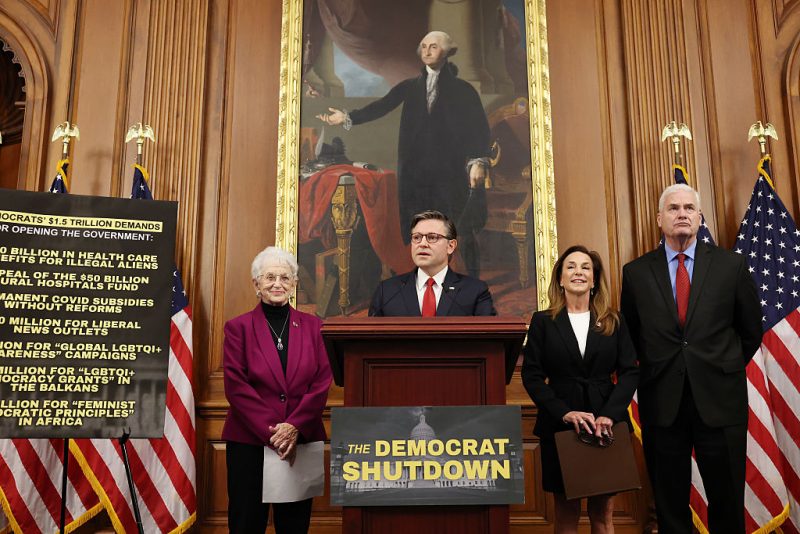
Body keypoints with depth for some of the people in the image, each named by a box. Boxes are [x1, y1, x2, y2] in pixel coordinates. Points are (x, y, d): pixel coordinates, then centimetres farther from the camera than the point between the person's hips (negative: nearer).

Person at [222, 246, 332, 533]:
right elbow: (236, 386, -7)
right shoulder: (238, 327, 1)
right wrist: (271, 432, -13)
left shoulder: (312, 326, 6)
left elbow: (322, 383, -1)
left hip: (301, 441, 2)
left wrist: (293, 427, -12)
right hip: (249, 441, -1)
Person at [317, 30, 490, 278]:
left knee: (461, 230, -3)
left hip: (452, 170, -2)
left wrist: (479, 161, -15)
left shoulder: (463, 89, 6)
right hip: (416, 171, 3)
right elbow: (381, 106, 2)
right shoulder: (409, 87, 13)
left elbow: (480, 127, -1)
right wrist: (348, 117, -11)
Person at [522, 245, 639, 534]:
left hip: (606, 426, 1)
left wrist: (610, 414, -14)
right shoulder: (543, 321, 3)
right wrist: (564, 413, -15)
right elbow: (531, 376, -3)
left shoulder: (614, 321, 8)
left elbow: (630, 372, 1)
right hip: (560, 426, -1)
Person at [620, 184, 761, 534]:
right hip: (662, 400, 0)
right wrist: (653, 369, 10)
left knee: (728, 503, 10)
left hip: (719, 399, 0)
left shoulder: (731, 265, 1)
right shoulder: (636, 272, 2)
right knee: (669, 504, 11)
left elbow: (751, 330, 10)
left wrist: (727, 370, 12)